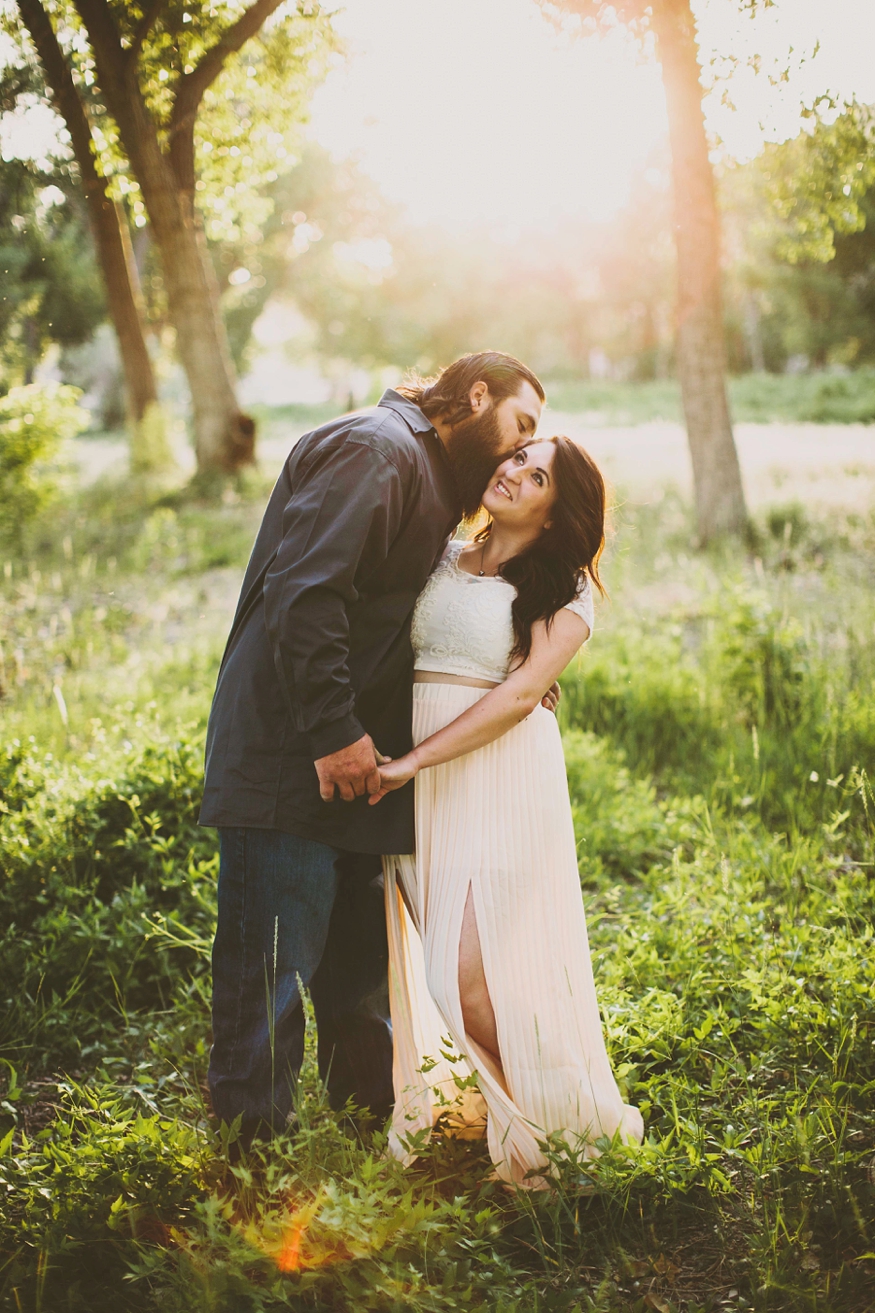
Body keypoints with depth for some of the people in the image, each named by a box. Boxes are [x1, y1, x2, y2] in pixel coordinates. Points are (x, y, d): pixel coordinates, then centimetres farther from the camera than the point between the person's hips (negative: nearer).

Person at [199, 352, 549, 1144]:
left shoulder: (435, 478, 19)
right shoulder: (375, 449, -13)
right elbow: (304, 590, -24)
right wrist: (333, 730, -24)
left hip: (355, 758, 10)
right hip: (288, 755, -10)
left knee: (362, 961, 19)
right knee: (274, 962, -3)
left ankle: (375, 1112, 33)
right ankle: (253, 1147, 7)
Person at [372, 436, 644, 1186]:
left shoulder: (565, 596, 4)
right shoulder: (439, 560, 16)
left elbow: (520, 695, -10)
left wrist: (414, 761, -15)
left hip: (503, 778, -4)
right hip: (412, 777, 4)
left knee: (476, 974, -11)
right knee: (439, 962, 2)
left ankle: (534, 1124, 10)